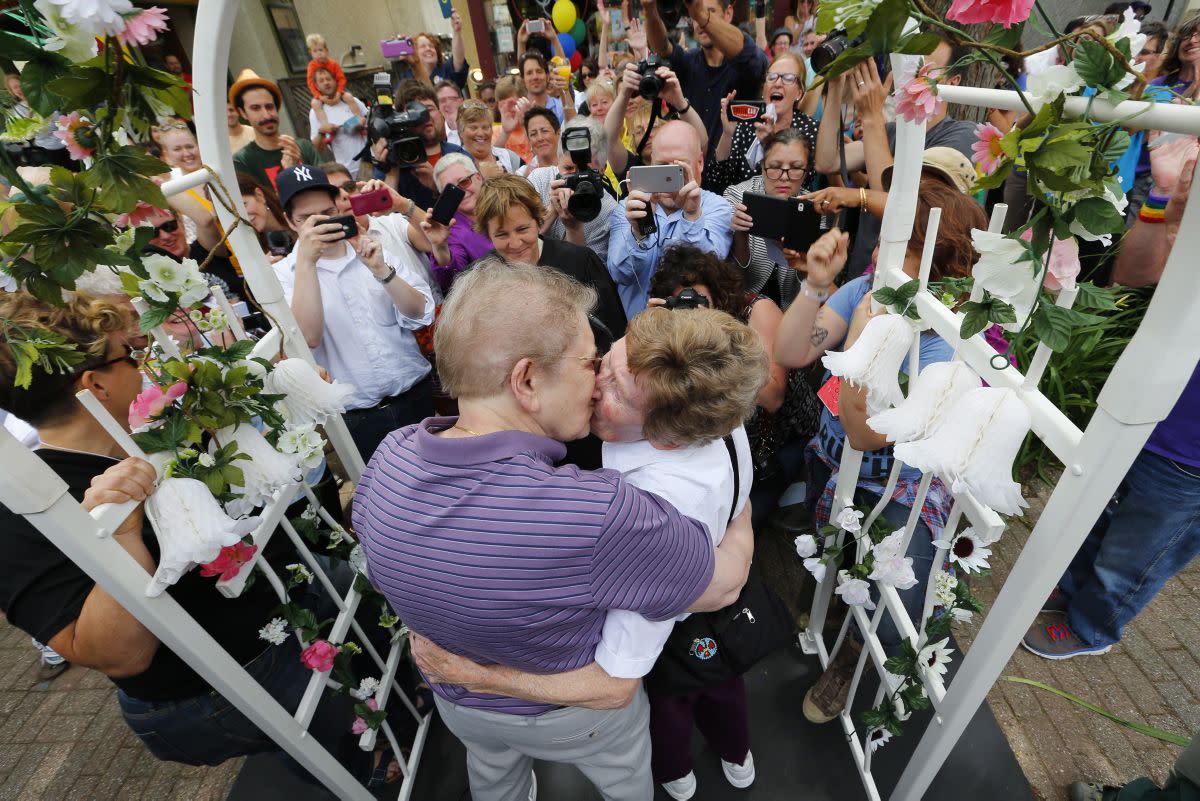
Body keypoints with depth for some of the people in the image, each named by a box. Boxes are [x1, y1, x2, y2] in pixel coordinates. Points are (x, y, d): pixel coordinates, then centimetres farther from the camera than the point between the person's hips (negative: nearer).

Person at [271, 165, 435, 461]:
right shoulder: (283, 274, 0)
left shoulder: (373, 252, 5)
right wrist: (306, 260, -22)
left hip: (417, 397, 2)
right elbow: (308, 337, -18)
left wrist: (381, 270, -19)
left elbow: (421, 314, -6)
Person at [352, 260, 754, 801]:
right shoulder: (599, 514, -47)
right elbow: (726, 583, -27)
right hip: (576, 715, -3)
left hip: (458, 701, 4)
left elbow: (387, 579, -7)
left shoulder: (387, 460, -27)